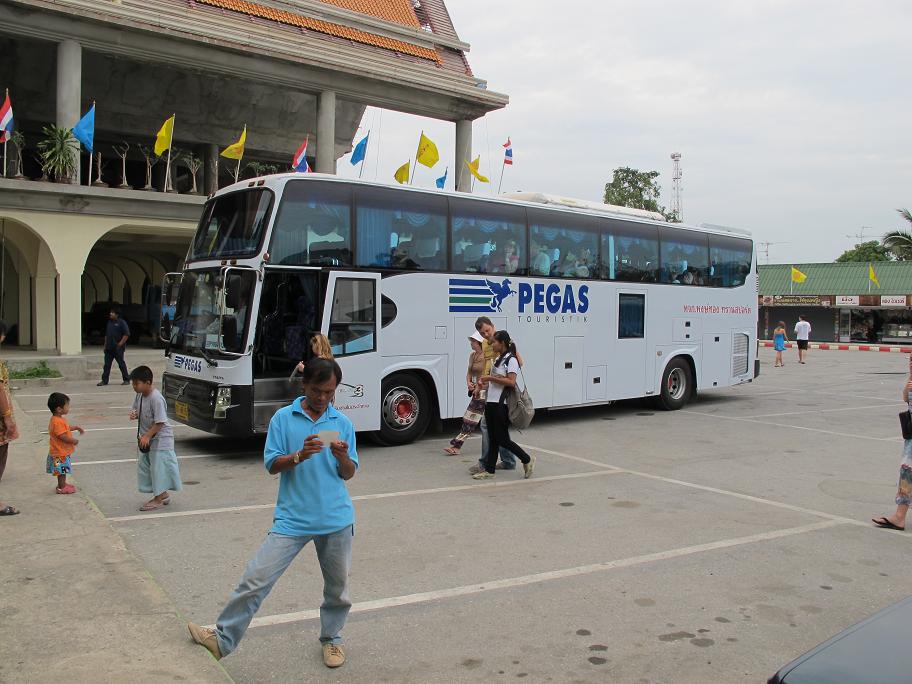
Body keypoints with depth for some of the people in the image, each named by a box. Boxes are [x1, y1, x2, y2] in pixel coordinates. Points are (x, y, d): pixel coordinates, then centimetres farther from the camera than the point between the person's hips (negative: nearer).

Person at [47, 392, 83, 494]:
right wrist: (74, 441, -17)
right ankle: (62, 488, 11)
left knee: (62, 471, 21)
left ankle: (62, 484, 32)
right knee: (62, 470, 1)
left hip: (62, 451, 10)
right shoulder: (58, 422, -27)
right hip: (61, 453, -10)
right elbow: (63, 437, -29)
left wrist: (76, 428, 15)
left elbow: (66, 428, 24)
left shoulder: (58, 419, 6)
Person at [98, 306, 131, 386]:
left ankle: (126, 380, 7)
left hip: (118, 348, -6)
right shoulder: (109, 322, 15)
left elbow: (127, 334, -12)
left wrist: (120, 343, -15)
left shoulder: (122, 322, -6)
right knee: (107, 364, 5)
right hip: (109, 348, 6)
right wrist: (105, 345, 15)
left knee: (121, 364, -1)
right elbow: (106, 334, 22)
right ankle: (104, 380, 9)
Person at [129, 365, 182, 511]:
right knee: (144, 466, 16)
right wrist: (134, 414, -7)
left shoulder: (156, 398, -24)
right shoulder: (139, 395, 1)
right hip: (147, 439, 9)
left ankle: (158, 499, 9)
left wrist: (147, 436, -25)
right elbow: (136, 410, 16)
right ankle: (163, 494, 30)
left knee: (158, 466, -2)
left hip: (160, 439, -9)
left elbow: (160, 422, -24)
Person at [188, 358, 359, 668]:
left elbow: (349, 473, 6)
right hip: (292, 518, -1)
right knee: (257, 578, -3)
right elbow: (271, 465, -2)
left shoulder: (343, 423, 4)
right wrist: (300, 456, -21)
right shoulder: (283, 418, -1)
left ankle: (331, 639, 35)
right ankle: (223, 639, 13)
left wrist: (342, 457, -16)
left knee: (338, 585, 13)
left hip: (336, 519, 2)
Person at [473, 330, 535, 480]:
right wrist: (487, 383, 12)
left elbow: (511, 382, -22)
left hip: (502, 405, -9)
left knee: (502, 439, -4)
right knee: (493, 438, 10)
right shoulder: (498, 359, 16)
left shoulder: (511, 360, -11)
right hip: (491, 402, 9)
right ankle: (489, 471, 13)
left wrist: (491, 378, -20)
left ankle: (527, 460, 13)